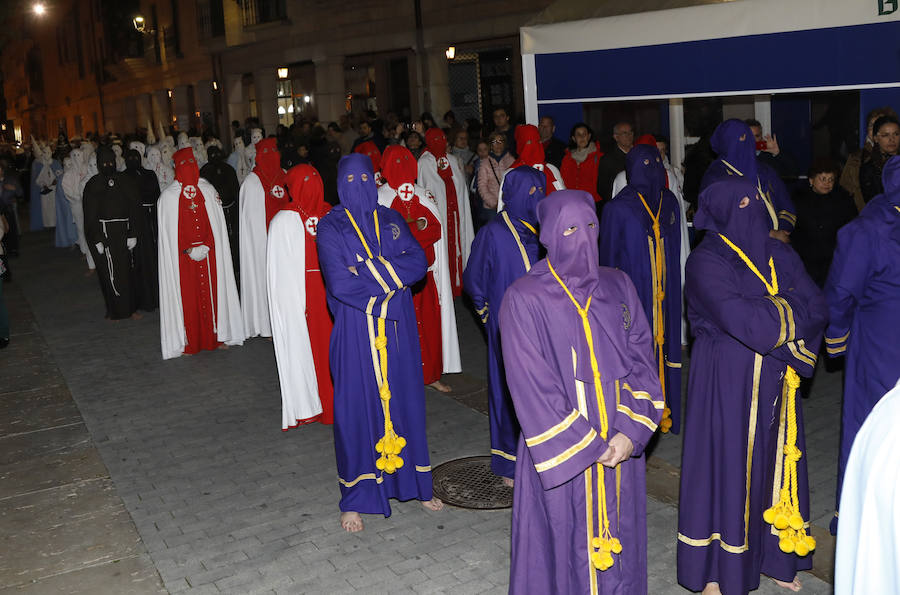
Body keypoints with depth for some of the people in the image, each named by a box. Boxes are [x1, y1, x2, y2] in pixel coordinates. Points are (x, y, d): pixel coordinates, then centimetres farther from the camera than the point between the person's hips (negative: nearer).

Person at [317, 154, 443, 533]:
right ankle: (355, 498, 13)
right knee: (356, 406, 1)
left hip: (397, 329, 4)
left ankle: (413, 481, 26)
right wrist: (390, 275, -10)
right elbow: (339, 282, -15)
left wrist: (370, 270, -15)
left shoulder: (391, 220, 10)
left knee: (404, 398, 10)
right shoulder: (331, 227, -2)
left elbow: (418, 263, -4)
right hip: (356, 332, -3)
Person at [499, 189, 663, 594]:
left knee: (618, 540, 16)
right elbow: (532, 386, -13)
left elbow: (641, 360, 3)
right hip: (561, 453, -4)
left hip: (620, 445, 4)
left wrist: (631, 432, -9)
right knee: (565, 542, 8)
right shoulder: (524, 299, -11)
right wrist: (585, 446, -13)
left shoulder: (617, 287, 4)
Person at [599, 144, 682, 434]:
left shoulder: (669, 202, 9)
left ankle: (661, 411, 19)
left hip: (663, 294, 5)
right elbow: (608, 257, -4)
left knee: (664, 343, 8)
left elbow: (675, 251, 15)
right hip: (634, 293, -5)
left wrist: (673, 289, 13)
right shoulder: (618, 208, -7)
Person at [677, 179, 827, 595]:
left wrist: (765, 314, -19)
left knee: (773, 461, 14)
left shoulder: (780, 256, 7)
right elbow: (743, 321, -26)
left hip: (775, 383, 6)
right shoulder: (706, 263, -13)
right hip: (726, 384, -6)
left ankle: (772, 555, 32)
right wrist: (787, 310, -11)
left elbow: (816, 310, -4)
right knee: (724, 465, 3)